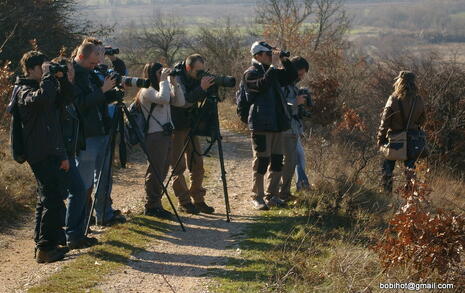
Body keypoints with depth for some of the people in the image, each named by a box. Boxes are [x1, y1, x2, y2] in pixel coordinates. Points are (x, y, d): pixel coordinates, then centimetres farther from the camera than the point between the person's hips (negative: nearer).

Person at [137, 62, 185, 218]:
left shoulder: (162, 88, 19)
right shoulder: (146, 91, -9)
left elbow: (180, 102, 10)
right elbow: (163, 98, -27)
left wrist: (174, 83, 3)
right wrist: (164, 81, -15)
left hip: (166, 134, 9)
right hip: (155, 135, -9)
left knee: (162, 172, 11)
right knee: (155, 172, -5)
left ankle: (155, 205, 18)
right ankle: (152, 206, 2)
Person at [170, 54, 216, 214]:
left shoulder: (196, 78, 2)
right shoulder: (177, 79, -18)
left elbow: (201, 98, 5)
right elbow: (183, 101, -30)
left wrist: (208, 88, -14)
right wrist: (201, 89, -36)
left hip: (191, 126, 7)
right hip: (177, 127, -7)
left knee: (197, 164, 7)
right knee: (178, 166, -2)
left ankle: (198, 199, 14)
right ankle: (184, 202, 5)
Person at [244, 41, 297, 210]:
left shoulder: (272, 72, 17)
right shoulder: (251, 73, -6)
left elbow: (291, 77, 17)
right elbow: (262, 85, -25)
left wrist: (285, 61, 4)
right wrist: (274, 66, -22)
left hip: (277, 123, 8)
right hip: (261, 125, -8)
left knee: (277, 161, 9)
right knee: (262, 161, -4)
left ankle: (272, 195, 18)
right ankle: (257, 197, 4)